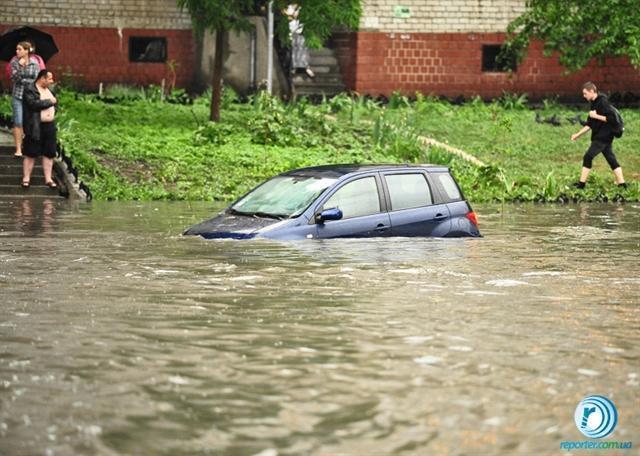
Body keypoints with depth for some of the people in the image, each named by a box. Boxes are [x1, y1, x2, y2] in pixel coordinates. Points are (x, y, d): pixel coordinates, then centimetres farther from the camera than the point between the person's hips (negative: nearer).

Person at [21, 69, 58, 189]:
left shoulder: (49, 90, 15)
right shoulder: (29, 90, -9)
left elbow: (55, 103, 26)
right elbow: (34, 104, -24)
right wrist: (49, 102, -14)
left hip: (49, 126, 7)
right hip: (35, 127, -7)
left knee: (49, 153, 6)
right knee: (30, 153, -1)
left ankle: (48, 179, 12)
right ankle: (26, 178, 6)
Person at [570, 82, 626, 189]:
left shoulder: (603, 102, -15)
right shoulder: (594, 104, 14)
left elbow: (611, 118, -23)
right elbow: (590, 124, 18)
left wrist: (596, 116, -19)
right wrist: (578, 134, 14)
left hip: (603, 137, -10)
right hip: (599, 137, 10)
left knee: (588, 157, -8)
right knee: (611, 159, 9)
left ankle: (582, 183, -3)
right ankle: (622, 183, 10)